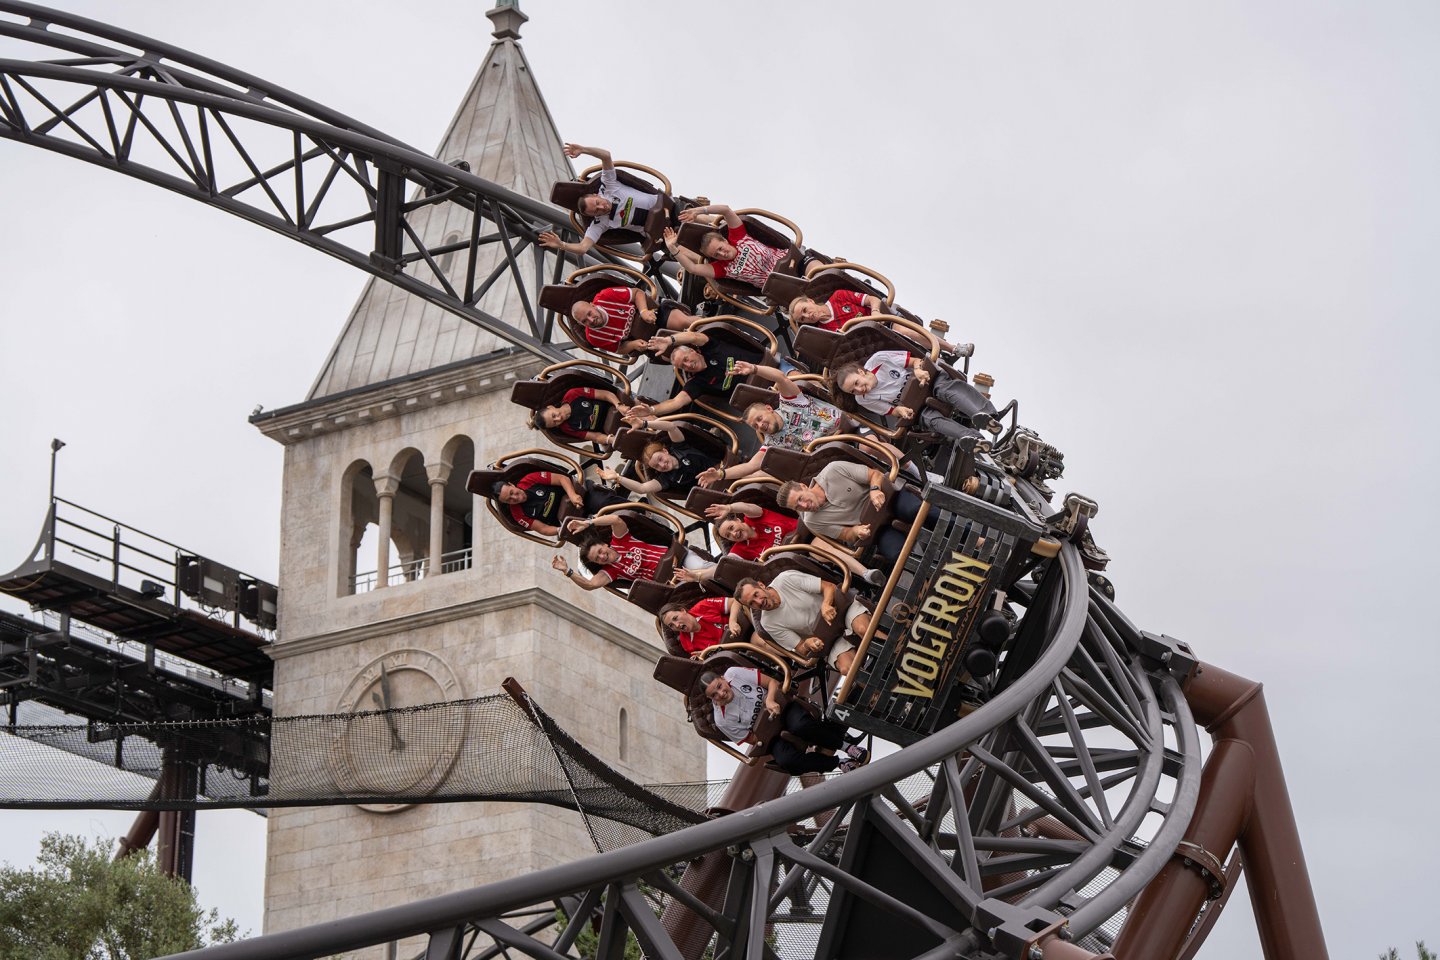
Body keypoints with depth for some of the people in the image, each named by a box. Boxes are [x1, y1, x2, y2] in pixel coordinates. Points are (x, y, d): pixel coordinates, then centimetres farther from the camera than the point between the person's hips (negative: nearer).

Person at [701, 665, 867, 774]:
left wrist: (770, 700, -23)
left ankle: (846, 745, -16)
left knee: (801, 726, -36)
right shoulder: (722, 720, -11)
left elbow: (773, 682, -5)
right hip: (773, 737, 0)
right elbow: (752, 740, -2)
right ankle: (839, 763, -22)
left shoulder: (734, 674, -11)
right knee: (786, 761, -33)